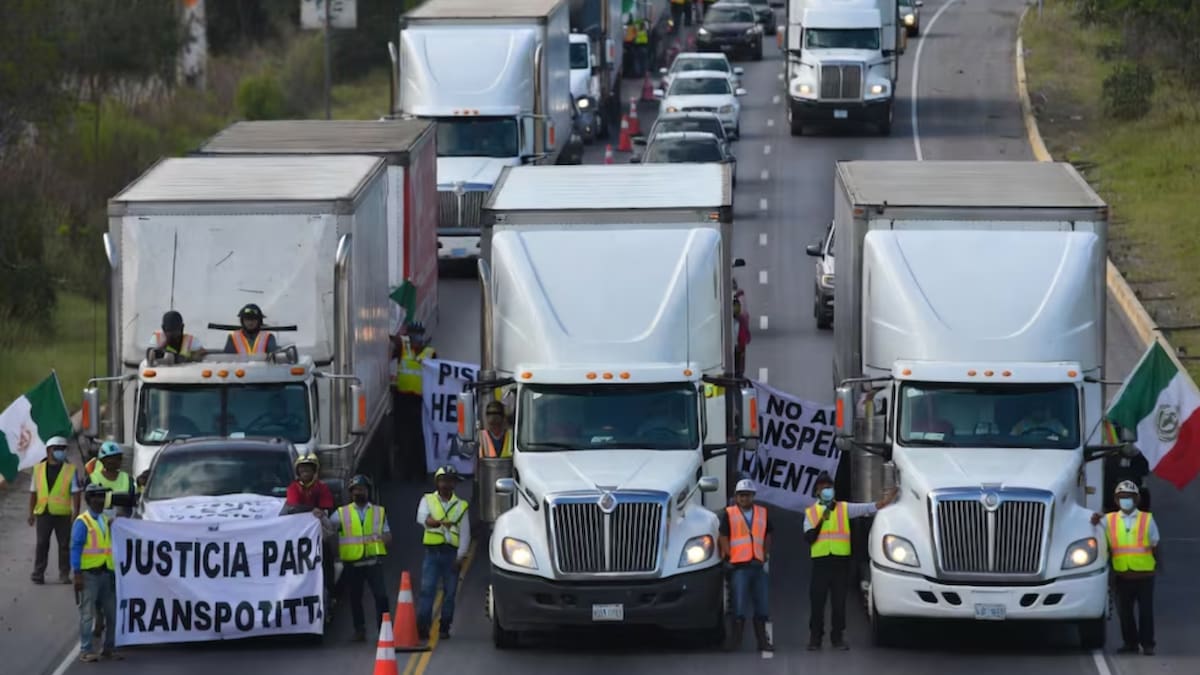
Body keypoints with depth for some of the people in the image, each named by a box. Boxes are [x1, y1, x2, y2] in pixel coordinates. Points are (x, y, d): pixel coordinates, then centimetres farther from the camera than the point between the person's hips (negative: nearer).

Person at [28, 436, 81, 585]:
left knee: (64, 545, 4)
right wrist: (31, 513, 6)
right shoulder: (39, 468, 8)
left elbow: (75, 493, -1)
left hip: (63, 513, -1)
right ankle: (38, 574, 6)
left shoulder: (70, 469, 2)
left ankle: (64, 574, 11)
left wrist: (76, 512, -10)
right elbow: (33, 492, 11)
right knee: (42, 544, 2)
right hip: (43, 513, 1)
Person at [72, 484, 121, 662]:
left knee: (111, 612, 8)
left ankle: (109, 648, 18)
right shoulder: (82, 522, -7)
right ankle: (85, 651, 1)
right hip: (89, 573, -7)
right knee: (88, 613, -3)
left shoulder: (106, 520, 14)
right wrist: (77, 574, -16)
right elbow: (75, 549, -11)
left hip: (106, 572, 7)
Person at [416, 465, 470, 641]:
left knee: (450, 592, 0)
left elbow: (465, 533, 6)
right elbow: (422, 518, -10)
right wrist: (440, 522, -29)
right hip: (432, 552, -1)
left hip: (452, 553, 1)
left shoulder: (461, 505, 12)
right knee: (427, 590, -11)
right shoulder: (428, 500, 11)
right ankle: (422, 627, -15)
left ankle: (444, 629, 6)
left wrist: (460, 556, -6)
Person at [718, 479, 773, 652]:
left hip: (758, 565, 4)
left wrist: (766, 555, 10)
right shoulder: (729, 514, 1)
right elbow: (723, 538, -2)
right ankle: (737, 643, -2)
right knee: (739, 607, -6)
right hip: (739, 566, -4)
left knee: (762, 605, 7)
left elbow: (767, 535, 19)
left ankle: (762, 641, 15)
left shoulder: (762, 513, 13)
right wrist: (729, 556, -9)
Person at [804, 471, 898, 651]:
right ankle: (815, 637, 6)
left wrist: (885, 501, -12)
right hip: (821, 561, -1)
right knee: (817, 600, -2)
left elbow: (866, 509, 0)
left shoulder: (844, 508, 10)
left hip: (841, 560, 1)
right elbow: (808, 537, -3)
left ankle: (837, 637, 12)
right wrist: (821, 520, -11)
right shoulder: (811, 512, 9)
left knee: (839, 601, 3)